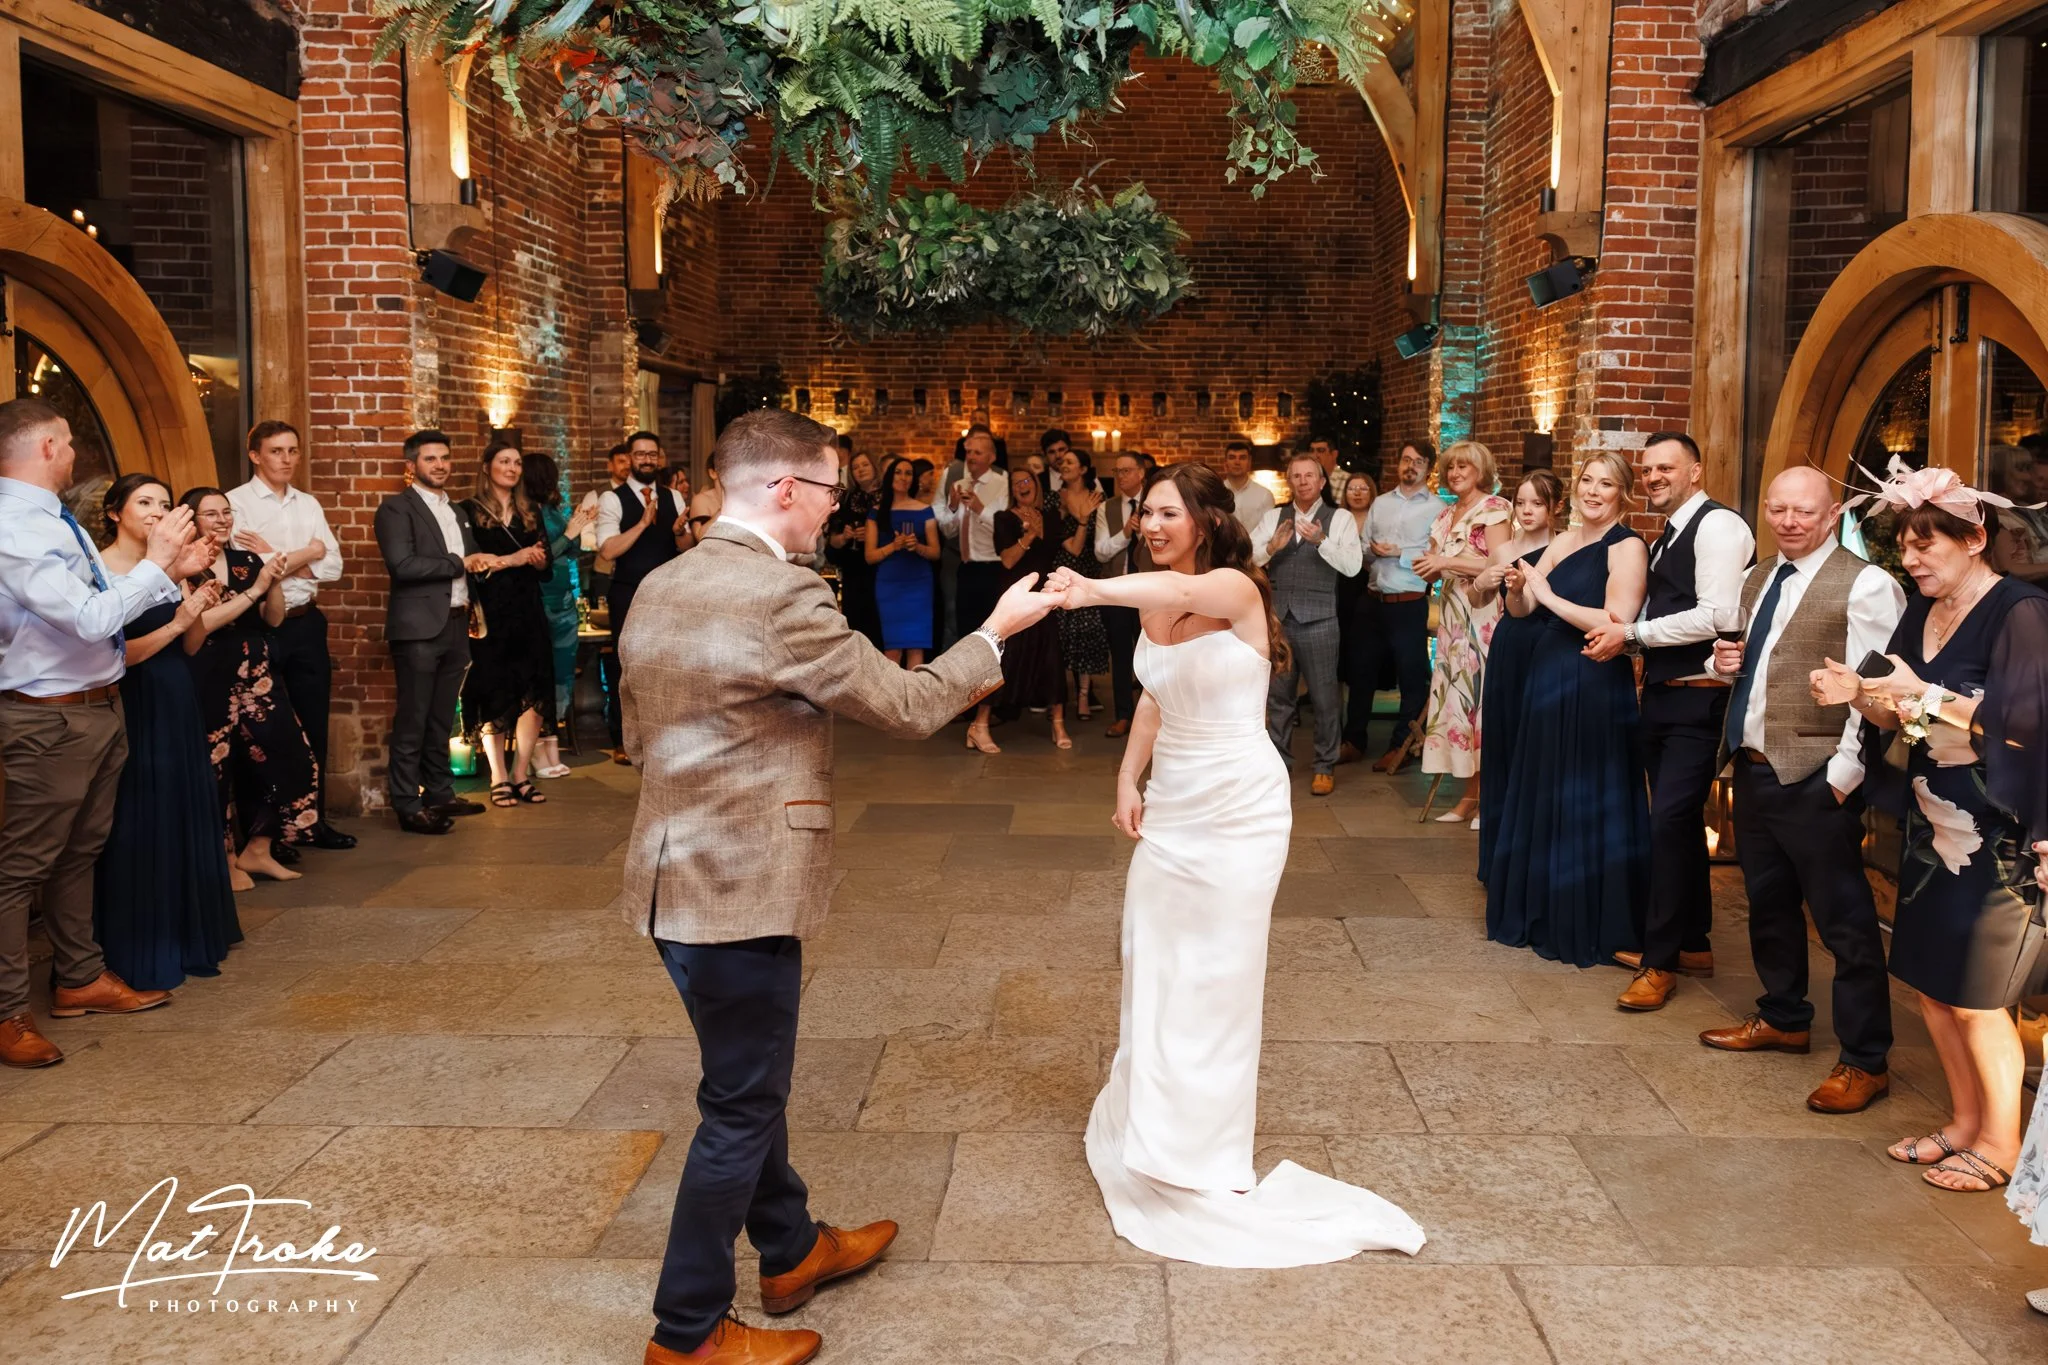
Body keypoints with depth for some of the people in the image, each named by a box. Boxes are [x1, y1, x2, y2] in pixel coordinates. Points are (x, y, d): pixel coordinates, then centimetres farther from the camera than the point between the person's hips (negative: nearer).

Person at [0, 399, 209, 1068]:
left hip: (98, 709, 10)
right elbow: (91, 617, -27)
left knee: (81, 851, 21)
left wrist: (172, 569, 11)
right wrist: (154, 564, -17)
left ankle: (80, 979, 36)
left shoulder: (56, 522, 9)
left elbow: (105, 597, 19)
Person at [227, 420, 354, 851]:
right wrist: (305, 555, -7)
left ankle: (313, 820, 21)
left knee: (313, 725, 11)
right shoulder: (236, 502, -6)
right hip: (260, 626, -5)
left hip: (307, 623, 5)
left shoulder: (309, 504, 12)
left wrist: (277, 558, -10)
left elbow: (333, 566, 3)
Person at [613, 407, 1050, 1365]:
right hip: (742, 890, -9)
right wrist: (995, 632, 0)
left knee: (750, 1079, 24)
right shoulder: (785, 598, -20)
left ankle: (791, 1250, 43)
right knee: (739, 1107, 5)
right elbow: (909, 707, -13)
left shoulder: (659, 589, 7)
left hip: (675, 877, 9)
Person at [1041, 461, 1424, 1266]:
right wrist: (1128, 778, 6)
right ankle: (1148, 1112, 26)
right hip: (1170, 805, 6)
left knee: (1214, 972, 3)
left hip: (1237, 807, -6)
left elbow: (1186, 591, -39)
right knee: (1151, 963, 9)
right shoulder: (1155, 608, 4)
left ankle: (1198, 1154, 16)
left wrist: (1095, 590, -57)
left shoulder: (1236, 588, -16)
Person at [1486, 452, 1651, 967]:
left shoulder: (1627, 547, -10)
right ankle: (1540, 915, 27)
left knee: (1585, 806, 0)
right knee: (1542, 798, 14)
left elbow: (1616, 621, -21)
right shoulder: (1563, 542, 12)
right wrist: (1517, 588, -12)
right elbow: (1521, 610, 9)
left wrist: (1550, 597, -19)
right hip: (1547, 680, 8)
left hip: (1596, 688, -8)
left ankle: (1589, 926, 12)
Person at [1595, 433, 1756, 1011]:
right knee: (1679, 821, 15)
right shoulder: (1667, 537, 16)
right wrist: (1622, 634, -2)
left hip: (1699, 700, -9)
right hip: (1662, 696, 9)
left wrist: (1632, 632, -15)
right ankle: (1693, 945, 28)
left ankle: (1659, 961, 0)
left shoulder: (1717, 525, -12)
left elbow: (1715, 616, -21)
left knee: (1669, 821, -10)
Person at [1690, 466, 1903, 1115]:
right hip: (1753, 767, 8)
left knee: (1844, 920, 0)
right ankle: (1783, 1019, 37)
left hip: (1815, 779, -8)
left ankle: (1865, 1061, 11)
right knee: (1768, 903, 20)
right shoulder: (1758, 579, 13)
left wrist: (1843, 772, -19)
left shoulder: (1865, 585, -12)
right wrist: (1727, 664, 3)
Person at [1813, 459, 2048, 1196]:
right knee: (1930, 984, 12)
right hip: (1931, 826, 7)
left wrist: (1929, 699, -26)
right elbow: (1897, 717, 10)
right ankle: (1965, 1122, 29)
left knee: (1977, 997, 2)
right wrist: (1858, 695, -9)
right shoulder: (1920, 613, 9)